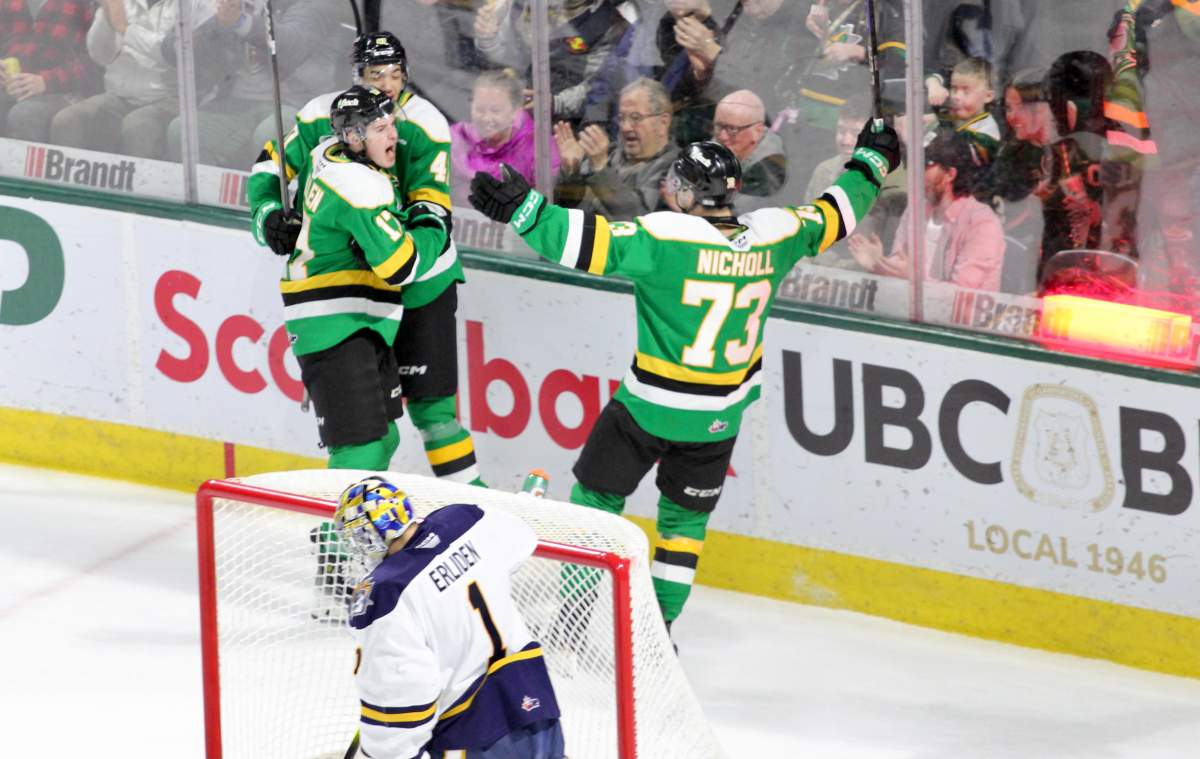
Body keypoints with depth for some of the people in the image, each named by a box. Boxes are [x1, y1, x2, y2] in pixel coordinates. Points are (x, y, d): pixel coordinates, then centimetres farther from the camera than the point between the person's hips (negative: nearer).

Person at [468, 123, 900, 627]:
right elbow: (833, 217, 10)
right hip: (720, 416, 5)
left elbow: (590, 244, -30)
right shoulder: (773, 236, -7)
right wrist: (871, 160, 26)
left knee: (598, 495, 14)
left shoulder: (665, 237, -22)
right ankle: (661, 622, 20)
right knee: (686, 515, 19)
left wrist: (523, 209, -29)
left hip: (651, 408, -5)